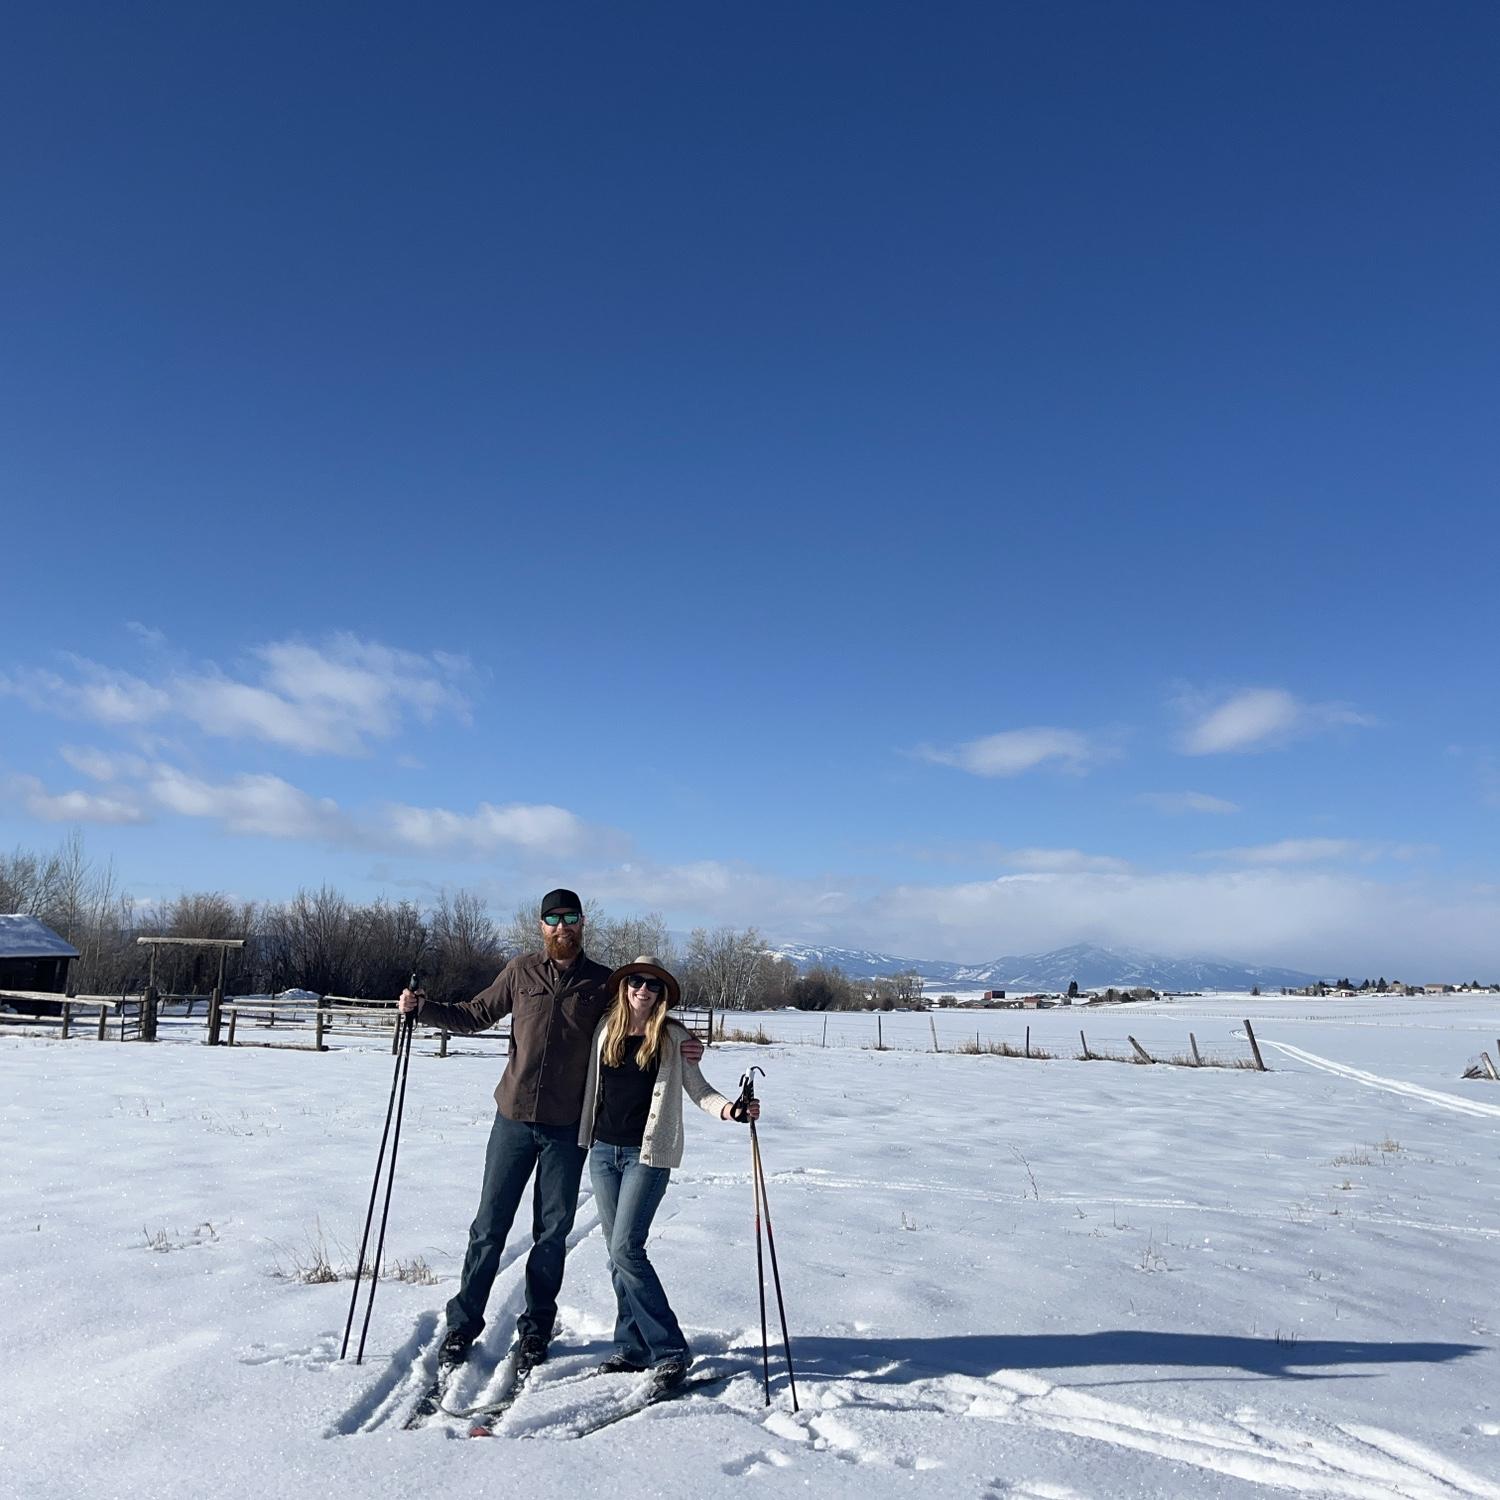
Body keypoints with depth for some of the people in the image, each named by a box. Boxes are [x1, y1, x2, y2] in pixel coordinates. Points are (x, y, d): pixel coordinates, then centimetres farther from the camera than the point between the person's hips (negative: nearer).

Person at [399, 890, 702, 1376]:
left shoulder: (603, 984, 0)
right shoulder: (521, 971, 2)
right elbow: (476, 1015, 12)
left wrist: (683, 1048, -9)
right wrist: (422, 1008, 2)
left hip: (569, 1129, 0)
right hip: (514, 1118, 1)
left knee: (552, 1232, 9)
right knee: (489, 1226, 6)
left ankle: (536, 1328, 25)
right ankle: (462, 1325, 22)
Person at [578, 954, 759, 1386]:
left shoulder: (673, 1036, -3)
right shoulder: (606, 1030, 7)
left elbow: (698, 1089, -2)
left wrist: (728, 1109, -19)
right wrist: (584, 1136, 15)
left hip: (648, 1154, -5)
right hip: (603, 1151, 5)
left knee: (626, 1248, -12)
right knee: (617, 1252, 7)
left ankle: (670, 1350, -3)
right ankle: (632, 1346, 18)